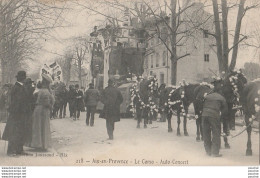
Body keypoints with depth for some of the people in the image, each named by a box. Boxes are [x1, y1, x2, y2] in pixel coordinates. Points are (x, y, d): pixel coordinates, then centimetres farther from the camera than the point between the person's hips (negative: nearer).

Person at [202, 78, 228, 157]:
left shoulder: (207, 96, 19)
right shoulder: (221, 98, 9)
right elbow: (225, 110, 11)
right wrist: (221, 115, 26)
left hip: (204, 115, 4)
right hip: (214, 116, -4)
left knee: (206, 133, 14)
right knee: (216, 134, 5)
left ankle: (208, 151, 22)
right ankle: (215, 152, 3)